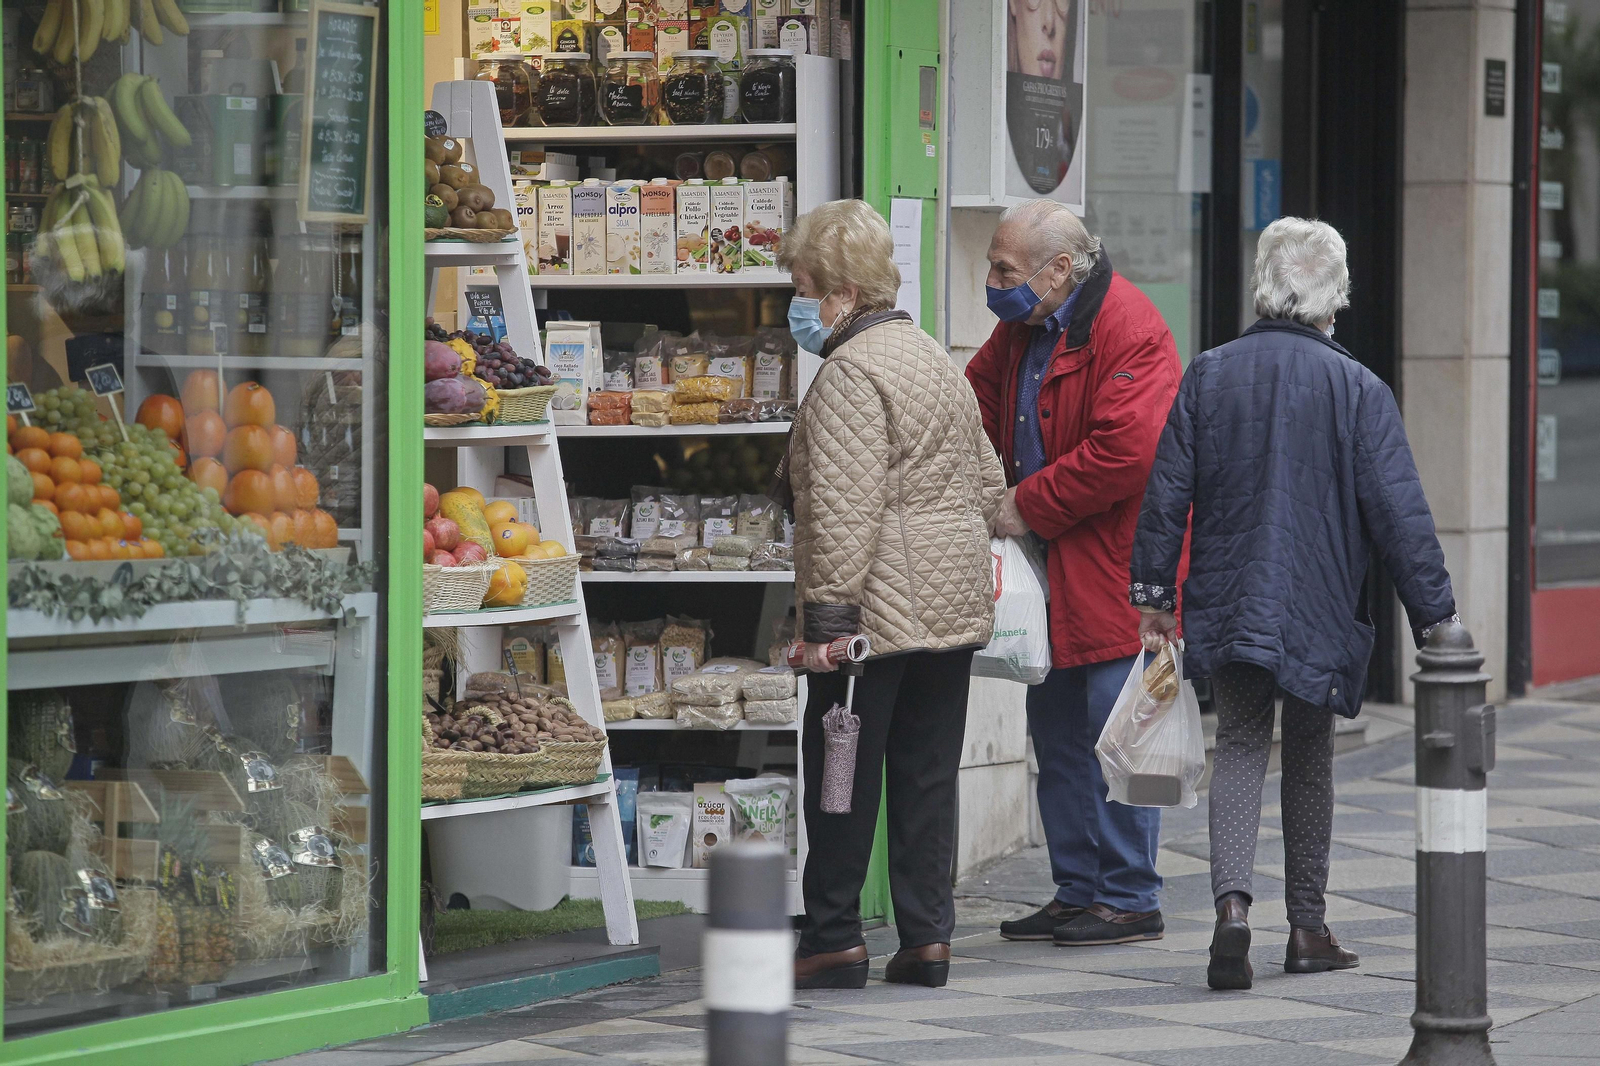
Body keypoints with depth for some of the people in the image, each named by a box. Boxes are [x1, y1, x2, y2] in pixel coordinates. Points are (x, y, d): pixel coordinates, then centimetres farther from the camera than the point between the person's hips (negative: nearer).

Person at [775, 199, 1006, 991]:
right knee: (927, 772, 10)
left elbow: (846, 508, -21)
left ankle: (834, 938, 3)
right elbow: (988, 485, 21)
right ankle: (927, 937, 10)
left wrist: (826, 613, -21)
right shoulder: (932, 357, 16)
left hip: (880, 604, -9)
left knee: (842, 774, -1)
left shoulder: (851, 374, -14)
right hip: (955, 601, 9)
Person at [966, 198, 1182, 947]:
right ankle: (1077, 892, 21)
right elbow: (980, 401, 21)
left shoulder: (1127, 331, -18)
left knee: (1115, 737, -4)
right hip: (1049, 575, 9)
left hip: (1113, 571, -9)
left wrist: (1028, 505, -17)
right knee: (1057, 736, 13)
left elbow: (1126, 450, -26)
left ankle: (1130, 899, 4)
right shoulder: (1023, 326, 10)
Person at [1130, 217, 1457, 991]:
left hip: (1225, 606, 1)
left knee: (1239, 747, 7)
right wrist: (1434, 617, -3)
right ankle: (1307, 929, 19)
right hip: (1319, 609, -1)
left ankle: (1233, 903, -17)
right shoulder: (1356, 389, -9)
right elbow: (1399, 513, -9)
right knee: (1309, 760, 13)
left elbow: (1166, 492, 1)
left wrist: (1152, 592, 11)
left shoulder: (1207, 376, -2)